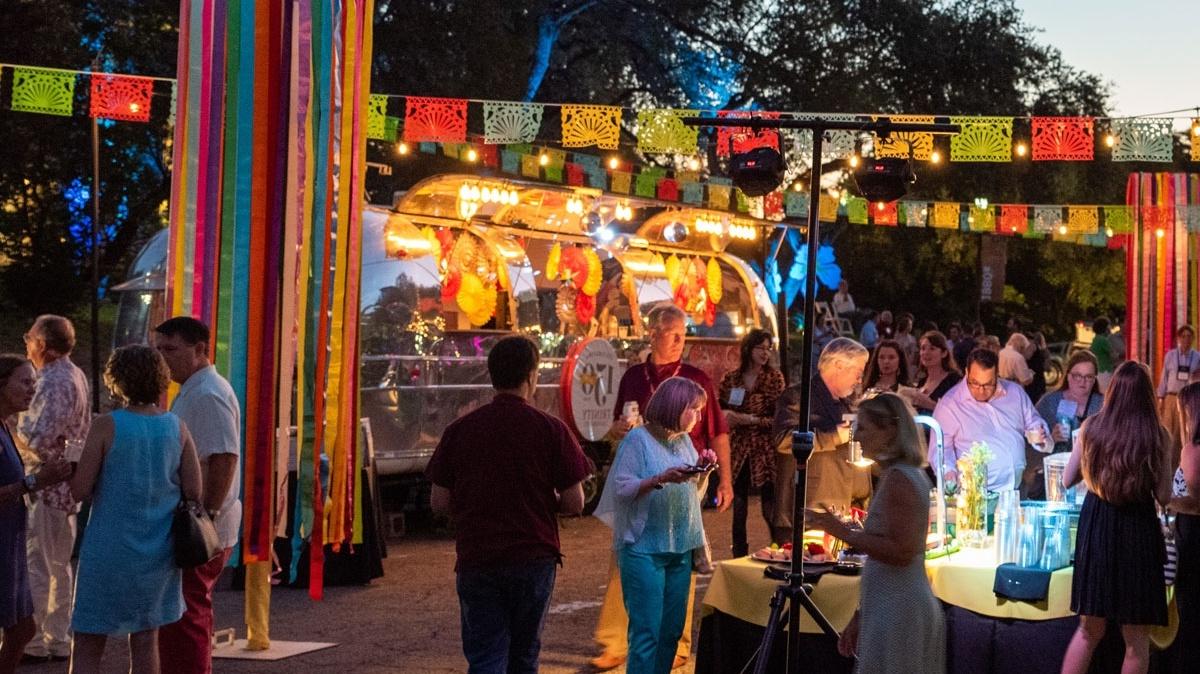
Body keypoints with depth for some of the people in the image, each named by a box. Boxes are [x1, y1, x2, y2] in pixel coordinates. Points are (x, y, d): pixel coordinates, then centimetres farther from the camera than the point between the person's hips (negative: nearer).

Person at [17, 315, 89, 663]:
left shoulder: (53, 383, -18)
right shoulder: (76, 376, 13)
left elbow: (37, 442, -24)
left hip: (46, 486, -10)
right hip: (68, 484, 10)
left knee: (35, 566, -4)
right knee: (59, 566, 15)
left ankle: (33, 642, 1)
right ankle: (59, 640, 22)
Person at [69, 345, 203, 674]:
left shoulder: (106, 426, -11)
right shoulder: (177, 428, 0)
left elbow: (80, 490, -13)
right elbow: (193, 492, 0)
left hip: (109, 550, -4)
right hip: (157, 552, 4)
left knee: (87, 645, 3)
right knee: (145, 640, 13)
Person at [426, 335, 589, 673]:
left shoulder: (459, 430, -1)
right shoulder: (551, 429, -6)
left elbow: (439, 502, 2)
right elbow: (575, 503, -5)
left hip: (476, 560, 0)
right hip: (534, 559, 0)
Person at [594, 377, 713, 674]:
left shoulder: (684, 441, 12)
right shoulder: (638, 439, -9)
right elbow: (622, 488, -16)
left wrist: (701, 469, 2)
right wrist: (661, 478, -26)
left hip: (680, 549, 7)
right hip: (645, 549, -7)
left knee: (672, 631, 10)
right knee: (647, 633, -7)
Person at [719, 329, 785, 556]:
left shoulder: (774, 377, 0)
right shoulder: (730, 378, 6)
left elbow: (779, 418, -5)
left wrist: (751, 420, -15)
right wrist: (726, 415, -7)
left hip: (764, 450, -2)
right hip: (736, 449, 2)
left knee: (770, 510, -5)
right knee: (738, 509, 6)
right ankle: (739, 559, 15)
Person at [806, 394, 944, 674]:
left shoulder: (898, 478, -14)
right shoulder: (905, 475, 15)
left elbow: (900, 553, -22)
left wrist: (845, 533, -18)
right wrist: (861, 616, 18)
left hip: (897, 614, -9)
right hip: (896, 609, 9)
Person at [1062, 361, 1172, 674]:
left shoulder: (1091, 427, -3)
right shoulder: (1157, 435, -10)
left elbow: (1067, 480, 6)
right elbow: (1164, 497, -7)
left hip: (1096, 527, 3)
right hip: (1138, 530, -3)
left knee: (1089, 629, 17)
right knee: (1136, 638, 9)